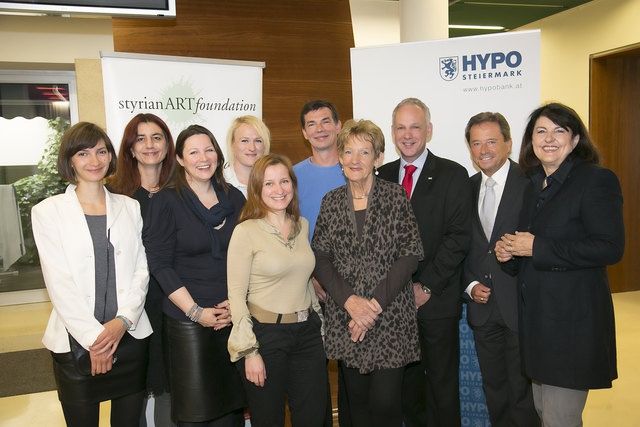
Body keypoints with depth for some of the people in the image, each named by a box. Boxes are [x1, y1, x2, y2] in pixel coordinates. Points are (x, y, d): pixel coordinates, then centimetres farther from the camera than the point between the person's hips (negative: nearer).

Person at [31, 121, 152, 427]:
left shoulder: (130, 207, 9)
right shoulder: (47, 212, 0)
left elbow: (141, 270, 4)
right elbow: (58, 282, -6)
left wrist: (123, 321, -9)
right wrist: (93, 337, -11)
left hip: (130, 336, 2)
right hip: (77, 343, -2)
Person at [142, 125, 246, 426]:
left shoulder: (234, 197, 6)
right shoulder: (165, 202, -4)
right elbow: (161, 265, -8)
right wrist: (195, 311, -14)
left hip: (234, 317, 3)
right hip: (187, 322, -3)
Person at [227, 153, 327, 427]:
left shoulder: (303, 225, 7)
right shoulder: (246, 231, -10)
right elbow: (236, 295, -10)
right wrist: (249, 351, -12)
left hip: (307, 332, 5)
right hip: (265, 334, -5)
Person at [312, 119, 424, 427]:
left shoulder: (395, 197, -3)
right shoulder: (331, 202, 6)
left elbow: (410, 255, -7)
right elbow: (320, 258, 3)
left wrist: (375, 303, -14)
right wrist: (349, 300, -12)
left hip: (390, 317, -3)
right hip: (345, 316, 3)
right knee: (357, 399, 13)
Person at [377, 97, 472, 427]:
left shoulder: (453, 175, -2)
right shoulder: (382, 176, 9)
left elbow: (458, 236, -9)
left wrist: (425, 286, -13)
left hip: (436, 301, -3)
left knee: (442, 384, 9)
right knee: (406, 382, 14)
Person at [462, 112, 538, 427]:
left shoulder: (531, 184, -8)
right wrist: (470, 284, 0)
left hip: (521, 307, -5)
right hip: (482, 307, 5)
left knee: (523, 391, 6)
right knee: (493, 388, 18)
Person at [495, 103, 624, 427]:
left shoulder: (597, 180, -10)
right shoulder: (533, 186, 14)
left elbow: (610, 248, -19)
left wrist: (536, 248, -19)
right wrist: (510, 251, 1)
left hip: (573, 320, -7)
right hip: (536, 316, 8)